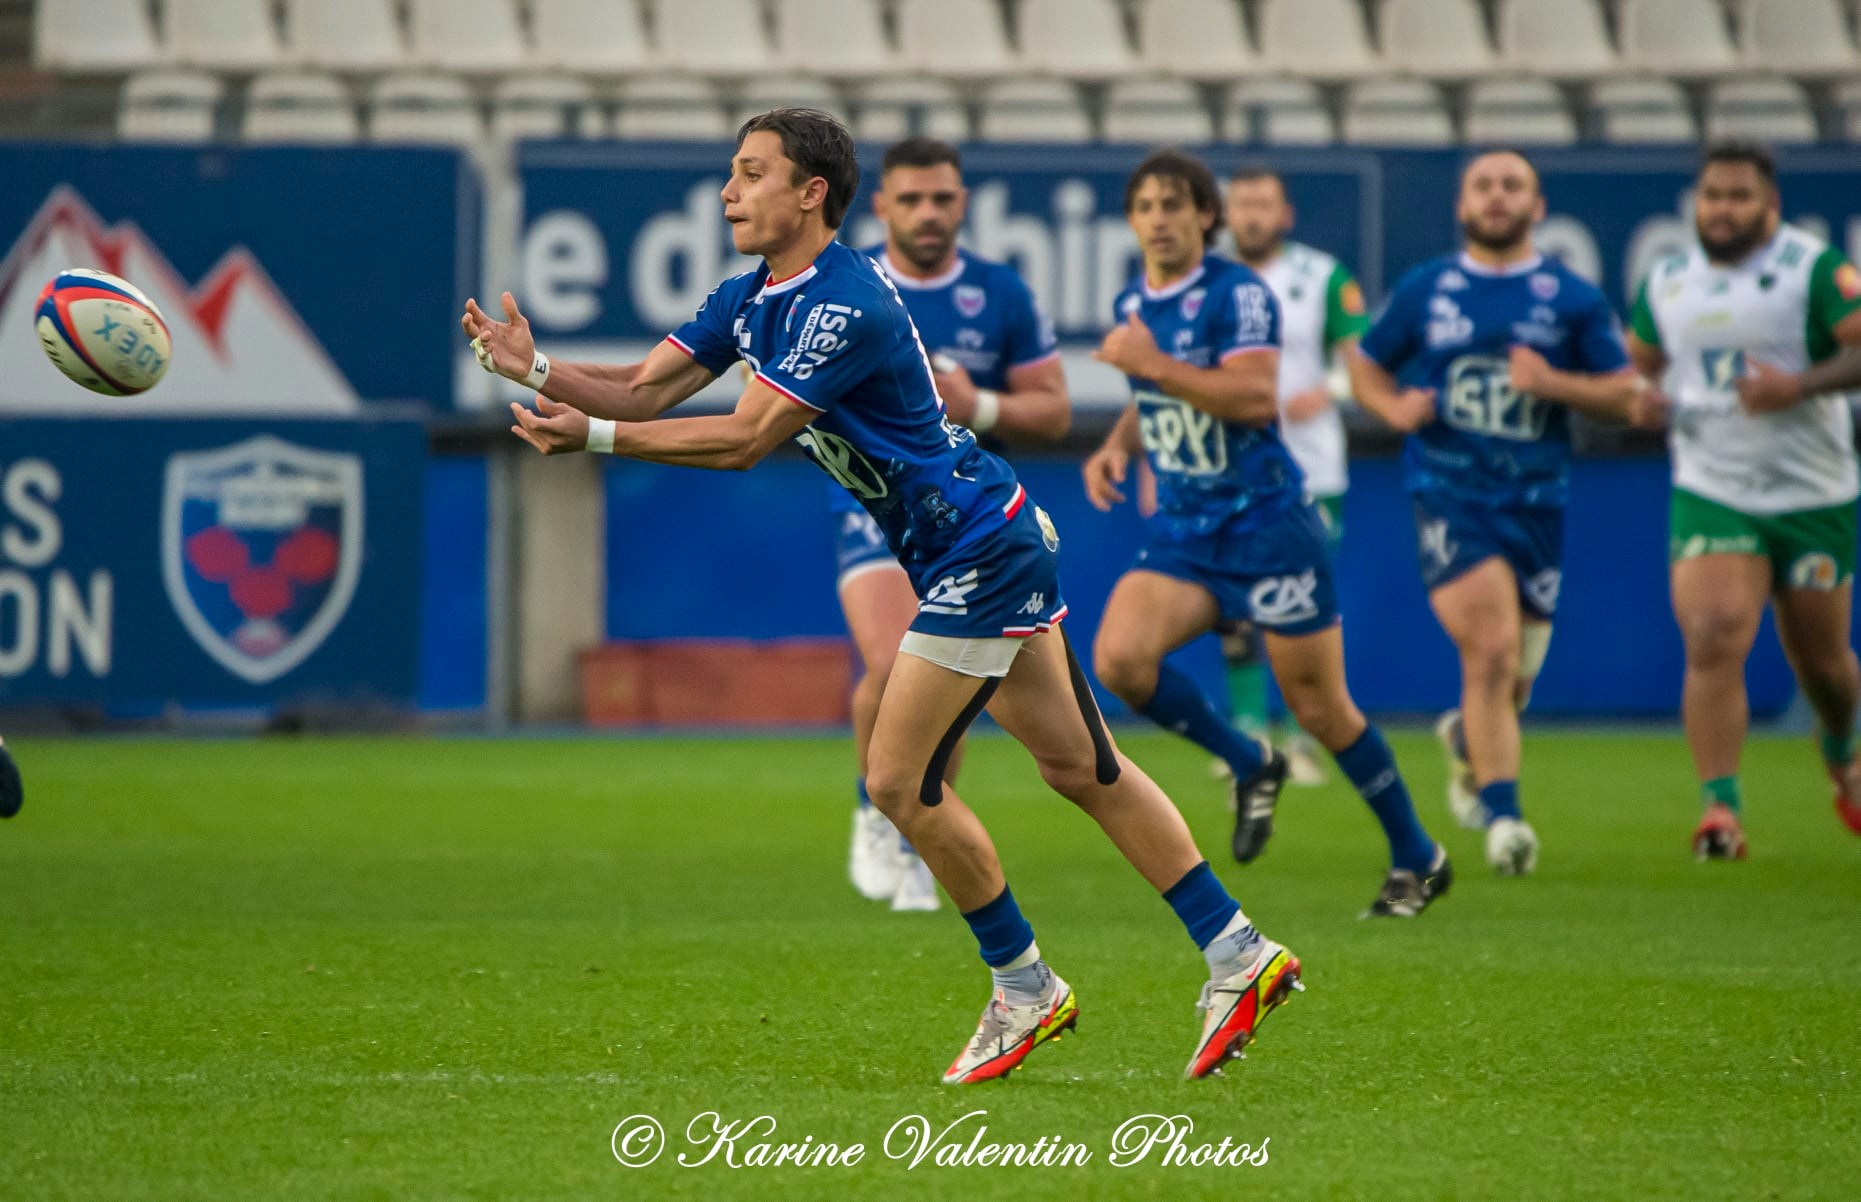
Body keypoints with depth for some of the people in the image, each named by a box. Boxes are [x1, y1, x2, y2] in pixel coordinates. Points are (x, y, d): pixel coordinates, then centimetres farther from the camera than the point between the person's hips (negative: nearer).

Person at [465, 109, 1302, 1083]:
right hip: (994, 547, 10)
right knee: (1080, 769, 11)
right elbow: (645, 390, 4)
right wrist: (534, 369, -11)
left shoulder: (846, 306, -23)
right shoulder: (751, 299, 7)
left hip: (978, 553, -10)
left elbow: (743, 438, -27)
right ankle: (1238, 955, 15)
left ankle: (1024, 988, 9)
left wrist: (594, 435, -27)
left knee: (898, 780, -6)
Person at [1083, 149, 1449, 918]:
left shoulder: (1236, 293, -13)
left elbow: (1257, 398, -25)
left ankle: (1418, 860, 19)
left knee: (1321, 709, 0)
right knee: (1119, 659, -19)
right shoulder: (1133, 304, 10)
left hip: (1265, 524, -6)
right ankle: (1249, 767, 6)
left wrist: (1155, 365, -24)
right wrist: (1117, 447, 6)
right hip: (1181, 531, 6)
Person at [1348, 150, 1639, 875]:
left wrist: (1553, 383, -13)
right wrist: (1393, 406, -4)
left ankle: (1469, 737, 45)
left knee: (1514, 673, 9)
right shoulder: (1424, 291, 7)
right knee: (1491, 649, -20)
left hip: (1536, 496, 2)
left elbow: (1624, 395, 5)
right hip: (1449, 489, -2)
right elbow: (1365, 367, 18)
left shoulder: (1572, 299, 5)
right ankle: (1502, 816, -18)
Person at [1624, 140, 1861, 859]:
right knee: (1713, 640, -18)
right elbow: (1636, 362, 21)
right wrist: (1640, 398, -3)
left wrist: (1799, 387, -28)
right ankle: (1720, 809, -20)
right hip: (1711, 495, 2)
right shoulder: (1667, 282, 8)